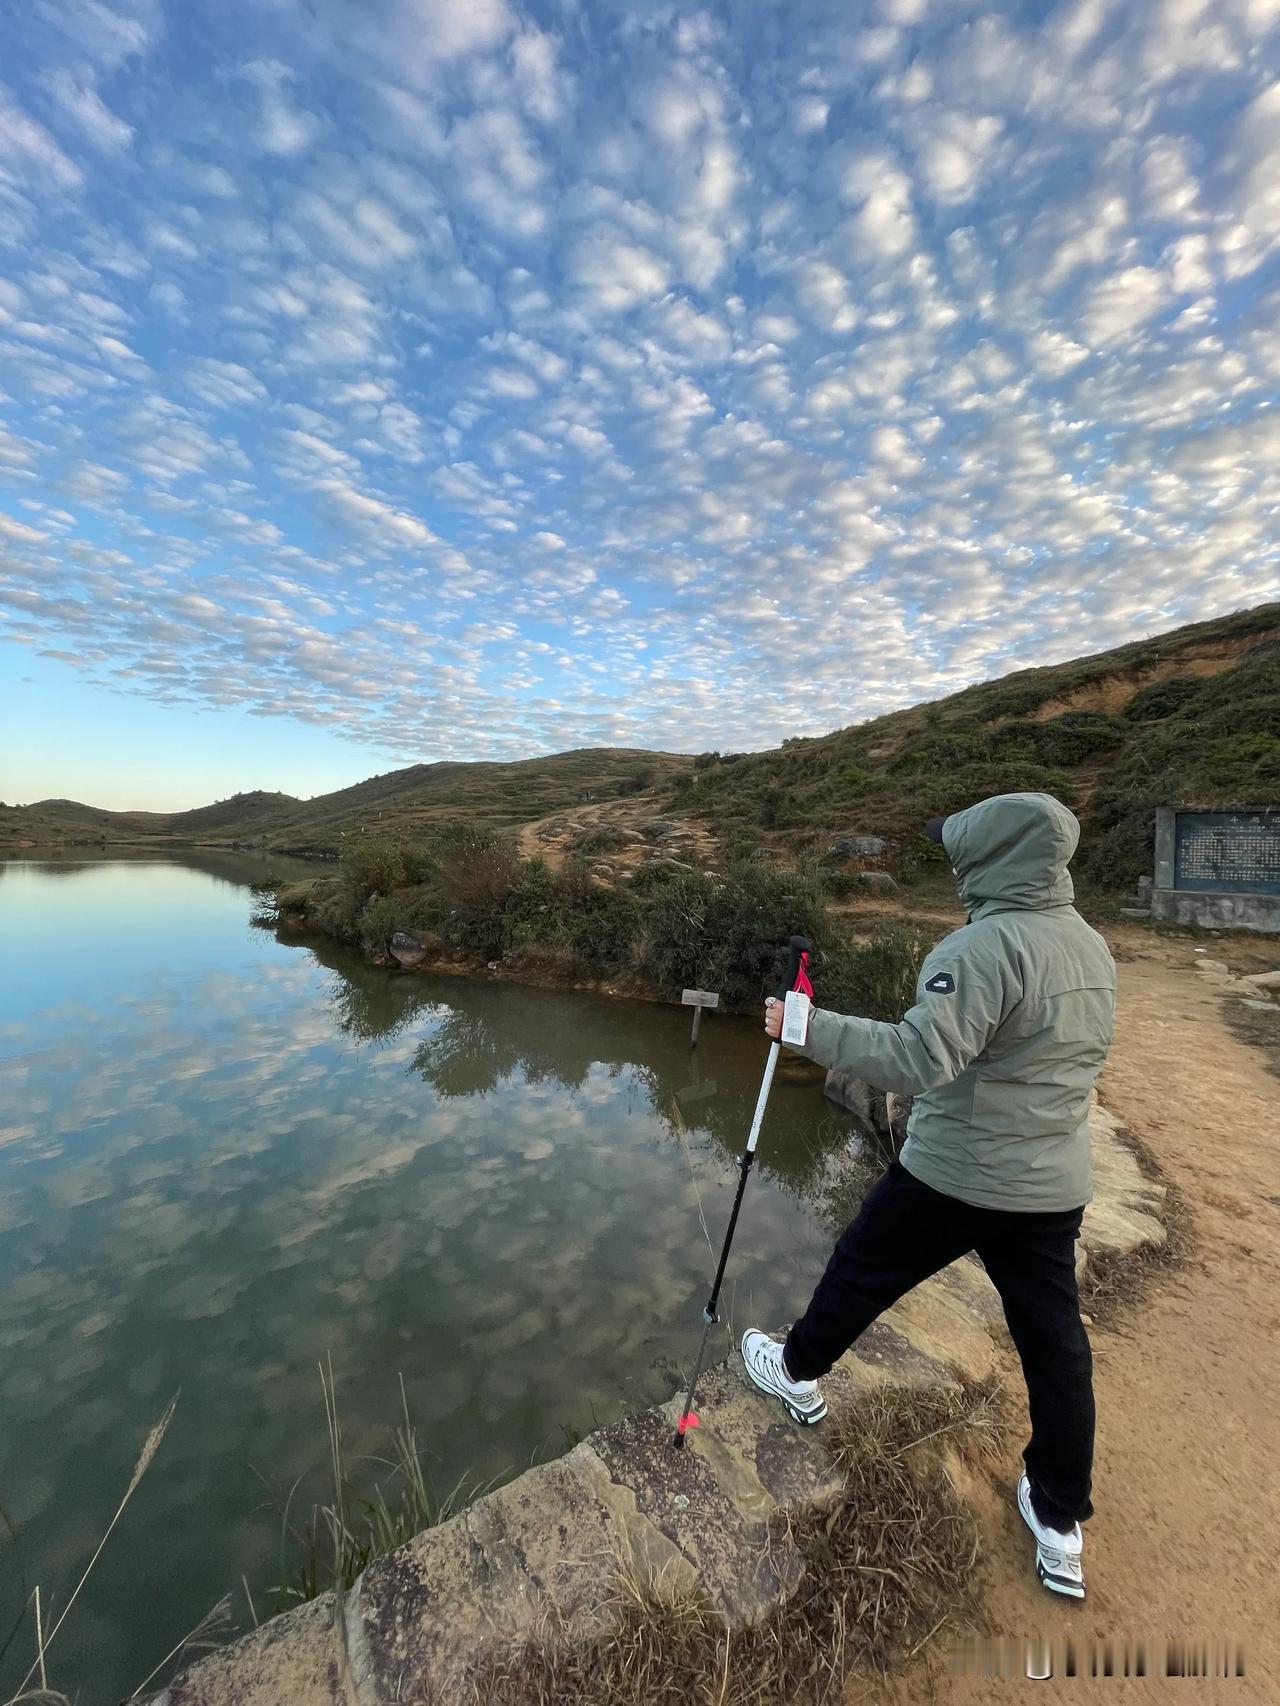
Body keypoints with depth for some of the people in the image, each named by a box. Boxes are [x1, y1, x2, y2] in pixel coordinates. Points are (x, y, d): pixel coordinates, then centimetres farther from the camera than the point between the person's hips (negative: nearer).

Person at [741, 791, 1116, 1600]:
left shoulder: (988, 944, -26)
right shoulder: (1093, 946, 3)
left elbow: (919, 1061, -32)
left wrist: (810, 1029, -27)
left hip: (953, 1176, -6)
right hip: (1056, 1185, 7)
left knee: (860, 1273, 17)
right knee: (1055, 1340, 20)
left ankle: (799, 1373, 41)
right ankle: (1061, 1521, 37)